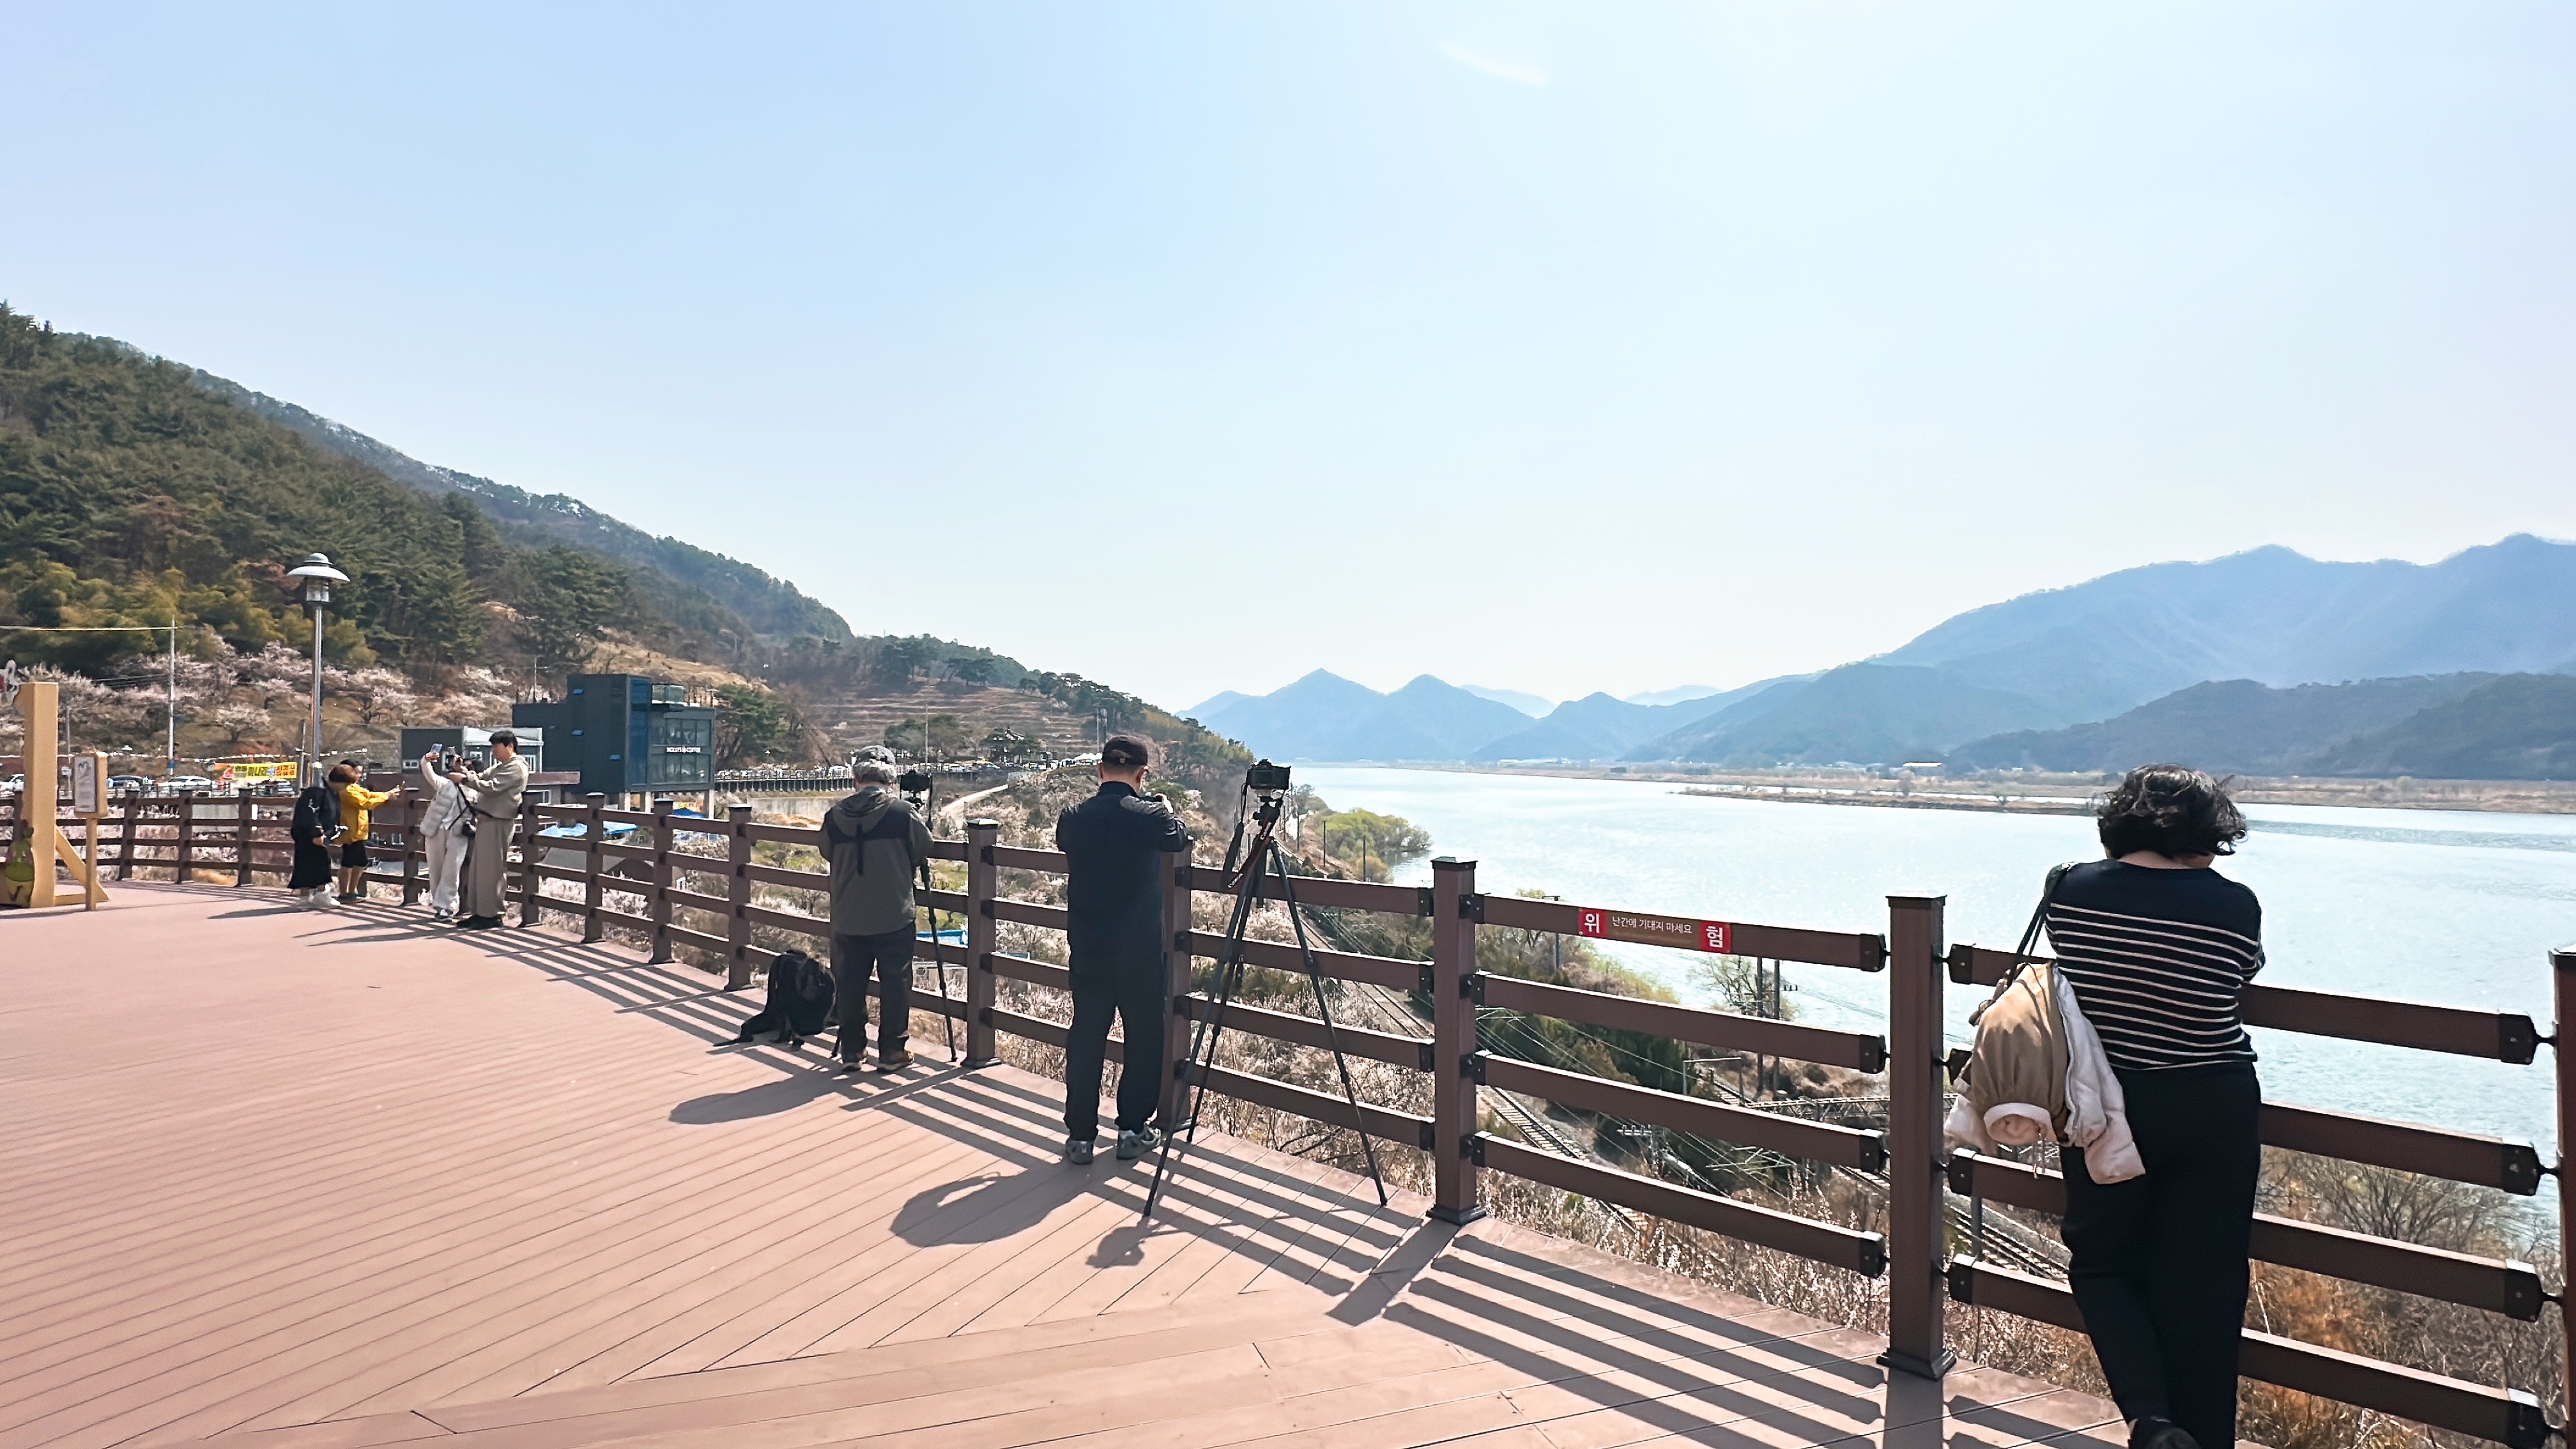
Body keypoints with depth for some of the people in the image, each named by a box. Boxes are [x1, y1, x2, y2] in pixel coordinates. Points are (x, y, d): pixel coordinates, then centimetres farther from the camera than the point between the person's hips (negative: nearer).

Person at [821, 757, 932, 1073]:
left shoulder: (834, 816, -1)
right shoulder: (903, 812, -9)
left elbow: (829, 855, 13)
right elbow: (923, 851, 3)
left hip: (847, 920, 3)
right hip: (894, 917, -3)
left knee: (849, 984, 13)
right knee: (895, 984, 7)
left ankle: (852, 1051, 19)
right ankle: (893, 1051, 11)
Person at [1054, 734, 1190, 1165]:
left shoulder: (1073, 818, -3)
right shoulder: (1150, 815, -12)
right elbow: (1180, 841, 9)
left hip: (1087, 948, 3)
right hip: (1140, 950, -3)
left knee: (1086, 1037, 10)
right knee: (1144, 1037, 12)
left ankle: (1080, 1134, 16)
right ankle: (1133, 1129, 19)